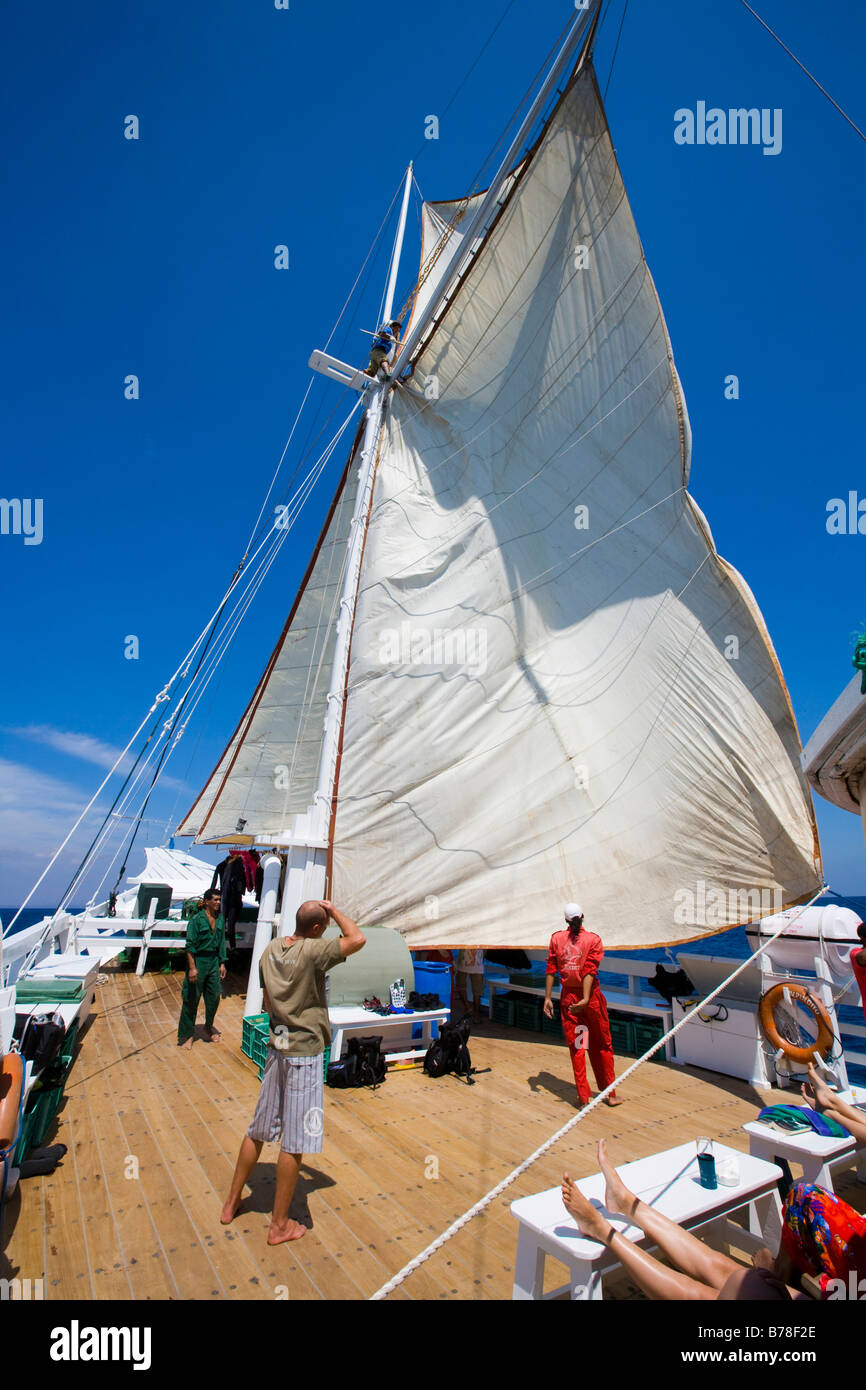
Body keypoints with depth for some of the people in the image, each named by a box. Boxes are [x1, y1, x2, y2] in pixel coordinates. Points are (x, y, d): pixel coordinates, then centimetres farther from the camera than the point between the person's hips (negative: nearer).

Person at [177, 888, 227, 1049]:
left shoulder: (220, 919, 5)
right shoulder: (196, 919, -12)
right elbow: (190, 945, -13)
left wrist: (222, 963, 10)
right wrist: (192, 968, -17)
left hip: (214, 960, 5)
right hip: (198, 960, -5)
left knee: (215, 996, 10)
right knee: (191, 999, 3)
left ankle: (209, 1026, 32)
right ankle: (187, 1034, 18)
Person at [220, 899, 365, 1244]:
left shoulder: (270, 950, 1)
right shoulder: (312, 950, -23)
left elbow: (268, 1003, 11)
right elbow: (357, 939, -26)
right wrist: (333, 910, -14)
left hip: (277, 1047, 8)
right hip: (305, 1053, -7)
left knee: (258, 1129, 22)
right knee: (294, 1142, 7)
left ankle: (231, 1203, 37)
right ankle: (280, 1225, 21)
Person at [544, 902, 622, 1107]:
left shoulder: (557, 938, -1)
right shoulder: (593, 939, -7)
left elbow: (551, 970, -3)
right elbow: (590, 971, -16)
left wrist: (547, 998, 1)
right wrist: (585, 999, -22)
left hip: (568, 997, 1)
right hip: (591, 996, -1)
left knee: (576, 1046, 9)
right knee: (602, 1045, 15)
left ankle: (583, 1096, 11)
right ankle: (610, 1094, 26)